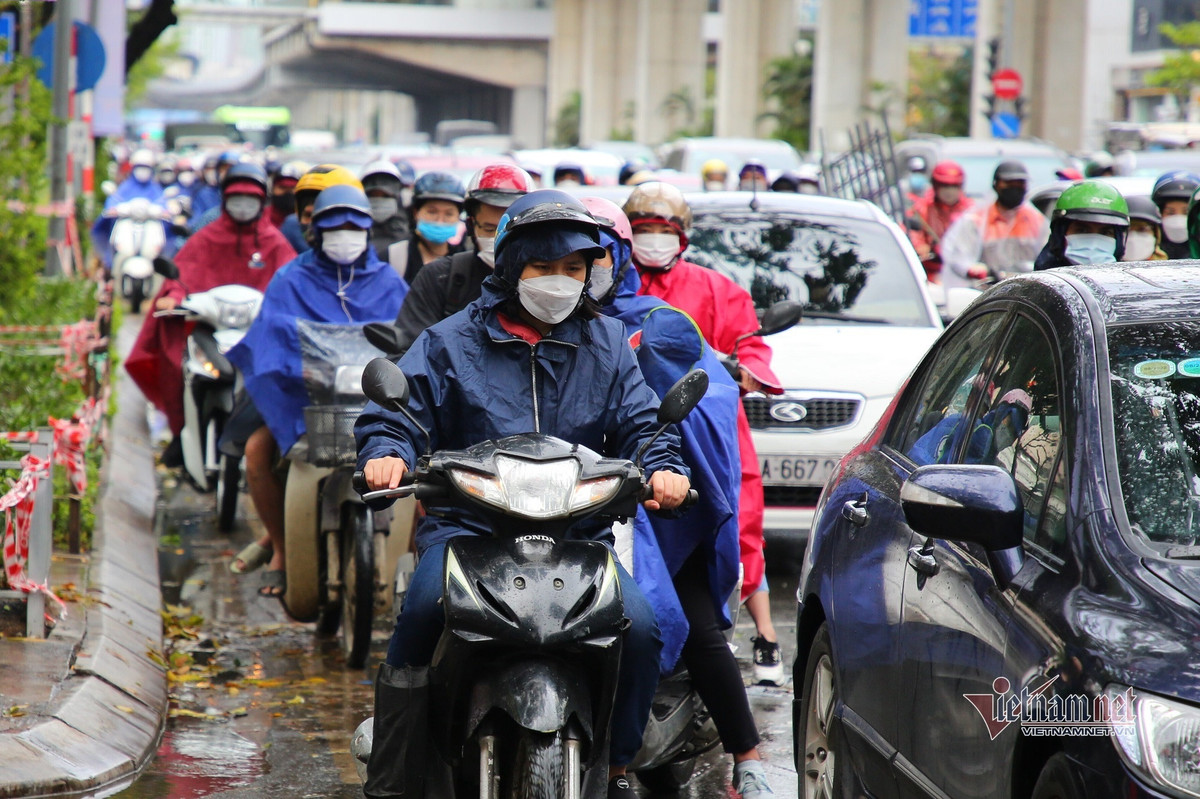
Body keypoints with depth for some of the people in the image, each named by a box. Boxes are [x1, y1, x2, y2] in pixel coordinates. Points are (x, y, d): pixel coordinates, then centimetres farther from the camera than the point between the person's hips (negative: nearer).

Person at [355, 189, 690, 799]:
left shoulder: (607, 343, 16)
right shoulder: (451, 342, 10)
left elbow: (640, 421, 12)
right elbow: (394, 411, 8)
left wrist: (662, 467, -10)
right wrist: (385, 453, -16)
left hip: (581, 532, 2)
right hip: (467, 524, -2)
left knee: (639, 628, -21)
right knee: (424, 606, -32)